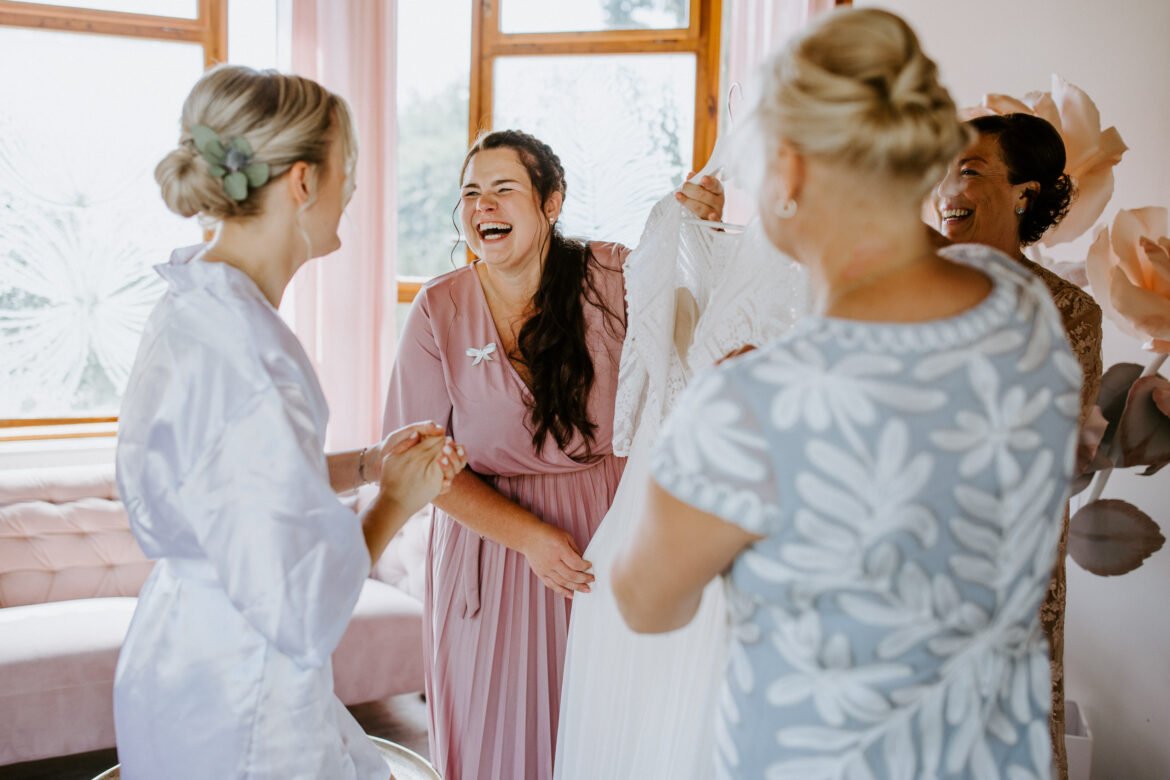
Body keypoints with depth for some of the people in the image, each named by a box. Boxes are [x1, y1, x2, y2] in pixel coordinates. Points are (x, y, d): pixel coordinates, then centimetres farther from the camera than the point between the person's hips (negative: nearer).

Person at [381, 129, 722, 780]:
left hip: (608, 534, 0)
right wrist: (526, 535, -17)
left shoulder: (615, 278, -7)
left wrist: (702, 221, -13)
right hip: (491, 540, 0)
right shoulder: (440, 311, -6)